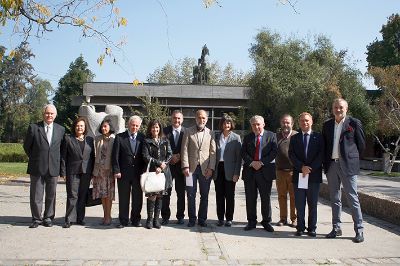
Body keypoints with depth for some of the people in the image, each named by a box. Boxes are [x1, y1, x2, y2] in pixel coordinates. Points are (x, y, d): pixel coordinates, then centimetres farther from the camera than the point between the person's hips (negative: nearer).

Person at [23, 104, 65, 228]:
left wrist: (57, 161, 8)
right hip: (37, 167, -2)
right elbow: (26, 146, 8)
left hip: (53, 167, 2)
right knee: (36, 195, 4)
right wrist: (35, 159, 9)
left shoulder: (61, 129, 7)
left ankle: (48, 218, 20)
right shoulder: (33, 127, 1)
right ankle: (36, 219, 16)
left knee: (51, 194, 8)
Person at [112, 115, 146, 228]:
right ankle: (123, 220, 15)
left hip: (138, 173, 2)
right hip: (123, 173, -1)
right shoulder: (120, 137, 1)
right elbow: (115, 156, -2)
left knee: (138, 197, 8)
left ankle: (136, 219, 21)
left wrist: (144, 170, -1)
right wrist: (116, 171, -8)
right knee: (123, 198, 5)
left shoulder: (142, 138, 5)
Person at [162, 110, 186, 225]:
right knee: (166, 192, 4)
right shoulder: (165, 131, 2)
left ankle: (180, 216, 17)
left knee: (181, 193, 6)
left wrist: (179, 156, -10)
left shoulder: (186, 132, 2)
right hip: (167, 165, 0)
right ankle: (165, 216, 14)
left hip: (181, 166, 0)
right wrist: (171, 157, -10)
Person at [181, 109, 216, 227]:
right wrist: (185, 166, -8)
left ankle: (202, 219, 16)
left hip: (205, 168, 1)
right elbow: (184, 150, 0)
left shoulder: (210, 133, 7)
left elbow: (213, 152, 3)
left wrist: (211, 168, -5)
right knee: (191, 195, 3)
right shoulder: (188, 132, 5)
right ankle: (192, 219, 15)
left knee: (204, 195, 5)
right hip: (191, 168, -1)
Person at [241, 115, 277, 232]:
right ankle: (251, 221, 16)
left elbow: (274, 152, -5)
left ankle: (266, 221, 17)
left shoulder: (271, 136, 4)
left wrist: (262, 162, -13)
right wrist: (251, 163, -13)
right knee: (250, 198, 6)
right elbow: (243, 153, 3)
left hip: (265, 171, -2)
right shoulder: (247, 137, 12)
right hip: (249, 171, 2)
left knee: (266, 198, 4)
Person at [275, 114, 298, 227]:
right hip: (280, 171, 3)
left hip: (293, 171, -3)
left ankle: (294, 219, 13)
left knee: (294, 196, 3)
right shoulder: (276, 136, 10)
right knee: (281, 196, 9)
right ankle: (283, 218, 19)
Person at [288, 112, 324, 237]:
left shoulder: (318, 137, 6)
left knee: (313, 204, 5)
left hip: (314, 176, -1)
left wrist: (310, 168, -13)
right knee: (299, 204, 4)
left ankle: (312, 228, 14)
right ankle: (300, 227, 14)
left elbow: (321, 155, -3)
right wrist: (301, 167, -13)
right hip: (298, 175, 1)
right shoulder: (294, 138, 11)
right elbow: (291, 155, 1)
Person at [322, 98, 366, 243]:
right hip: (331, 165, 4)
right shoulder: (327, 125, 11)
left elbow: (362, 144, 4)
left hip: (347, 165, -4)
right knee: (335, 198, 10)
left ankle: (359, 230, 5)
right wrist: (326, 162, 11)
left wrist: (352, 158, 8)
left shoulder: (354, 123, -2)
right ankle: (336, 228, 19)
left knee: (352, 197, -3)